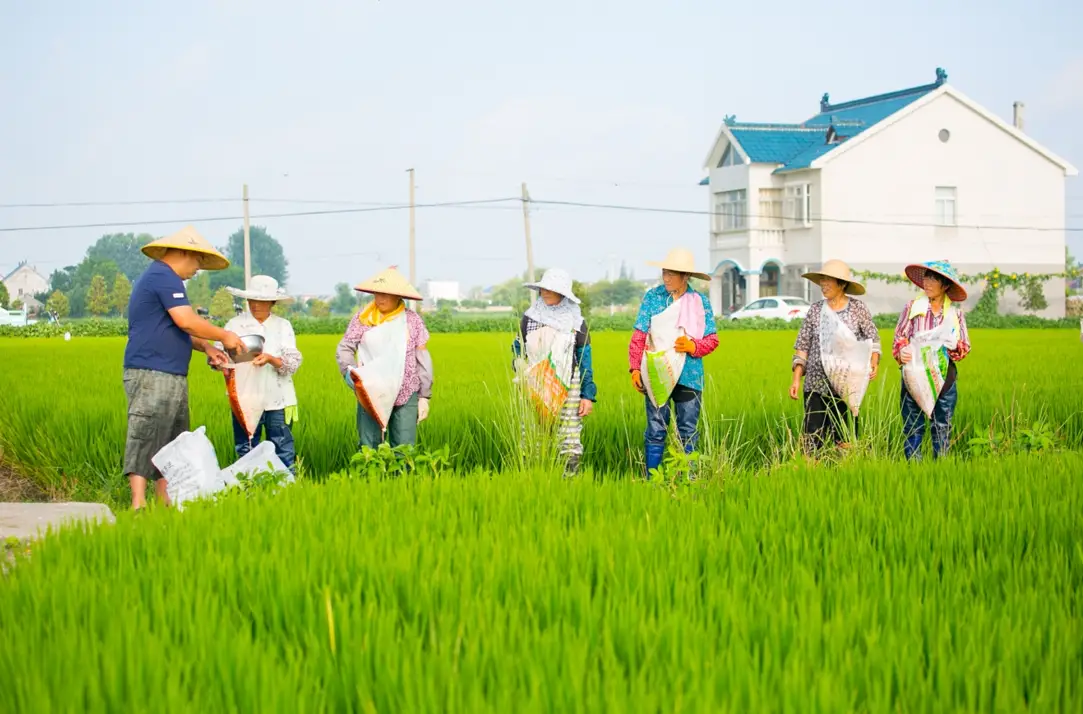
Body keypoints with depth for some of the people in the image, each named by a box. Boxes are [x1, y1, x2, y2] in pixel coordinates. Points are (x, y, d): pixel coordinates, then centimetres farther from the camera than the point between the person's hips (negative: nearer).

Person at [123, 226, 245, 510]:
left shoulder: (161, 277, 23)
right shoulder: (164, 276, -11)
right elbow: (187, 321, -21)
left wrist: (206, 347, 14)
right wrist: (224, 336, -8)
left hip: (171, 378, 11)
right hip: (153, 376, -11)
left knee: (170, 444, 11)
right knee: (145, 438, -13)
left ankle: (167, 503, 13)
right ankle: (139, 503, -16)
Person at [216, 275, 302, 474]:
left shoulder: (283, 326, 6)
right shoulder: (235, 324, 5)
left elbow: (293, 363, -3)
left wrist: (271, 359, -23)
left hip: (278, 400, 0)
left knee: (283, 453, 3)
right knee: (246, 453, 5)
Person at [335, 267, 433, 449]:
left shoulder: (413, 320, 2)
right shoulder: (363, 318, 2)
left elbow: (423, 360, 5)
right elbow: (344, 348, 2)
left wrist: (424, 396, 3)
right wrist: (349, 370, -19)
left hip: (406, 397, 0)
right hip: (371, 395, 0)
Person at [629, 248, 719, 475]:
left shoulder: (700, 301, 4)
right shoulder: (652, 297, 2)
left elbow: (712, 339, 5)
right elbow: (638, 337, 2)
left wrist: (693, 346, -15)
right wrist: (635, 368, -6)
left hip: (689, 377, 1)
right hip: (657, 374, -1)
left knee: (688, 431, 6)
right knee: (656, 429, 2)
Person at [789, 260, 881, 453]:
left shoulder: (858, 308, 1)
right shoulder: (815, 309, 6)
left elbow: (873, 338, 7)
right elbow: (802, 346, 8)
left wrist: (874, 361, -12)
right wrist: (796, 378, 1)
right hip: (816, 385, 2)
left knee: (845, 440, 0)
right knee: (812, 439, -2)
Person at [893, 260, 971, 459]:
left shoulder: (955, 312, 4)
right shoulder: (912, 307, 2)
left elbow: (964, 348, 7)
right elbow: (899, 340, 5)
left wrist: (952, 346, -16)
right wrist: (902, 352, -17)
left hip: (945, 378, 1)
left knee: (942, 427, 7)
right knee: (912, 427, -1)